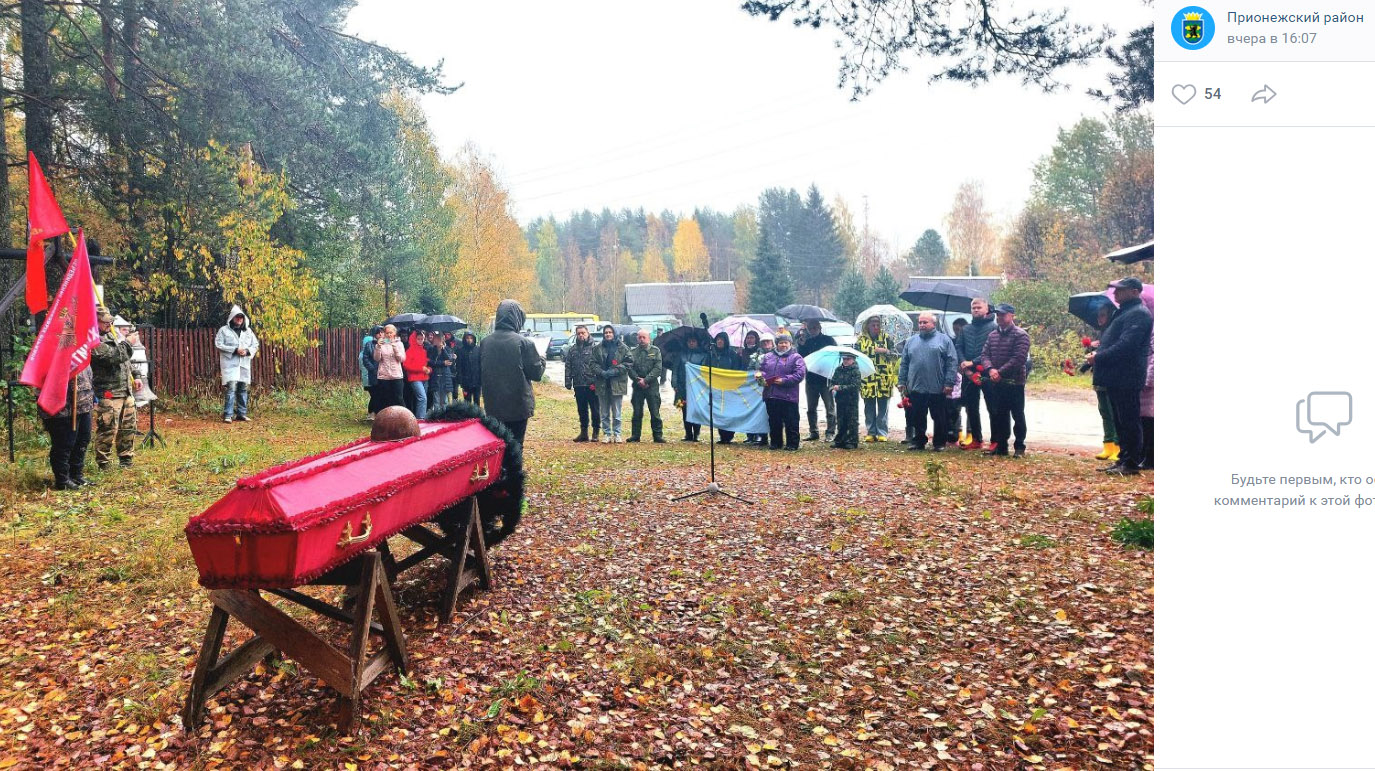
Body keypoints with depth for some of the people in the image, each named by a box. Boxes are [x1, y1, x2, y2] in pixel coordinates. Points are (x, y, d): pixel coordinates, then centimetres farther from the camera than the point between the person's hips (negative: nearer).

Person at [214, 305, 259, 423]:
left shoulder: (248, 331, 14)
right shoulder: (224, 330, 2)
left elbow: (255, 345, 15)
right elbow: (219, 344, -6)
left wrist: (247, 351, -6)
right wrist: (235, 350, -14)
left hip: (244, 365, 5)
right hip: (230, 364, -4)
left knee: (243, 389, 7)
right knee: (231, 388, -12)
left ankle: (242, 413, 16)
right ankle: (228, 415, -10)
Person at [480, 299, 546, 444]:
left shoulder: (485, 342, -1)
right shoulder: (523, 343, -14)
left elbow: (479, 372, 9)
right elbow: (536, 373, -8)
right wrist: (541, 359, 12)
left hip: (493, 406, 4)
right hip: (518, 405, -4)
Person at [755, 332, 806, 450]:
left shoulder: (796, 358, -1)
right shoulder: (768, 356, 14)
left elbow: (799, 375, -10)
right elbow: (761, 369, 18)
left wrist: (784, 380, -17)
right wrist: (761, 376, -5)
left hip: (788, 396, -4)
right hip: (770, 395, 5)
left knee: (791, 422, -1)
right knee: (774, 421, 13)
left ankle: (792, 444, 8)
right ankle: (775, 442, 23)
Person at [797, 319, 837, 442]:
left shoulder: (828, 340, 1)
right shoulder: (806, 342, 11)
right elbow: (800, 357, 3)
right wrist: (801, 345, -10)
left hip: (826, 378, -4)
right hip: (811, 378, 4)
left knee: (830, 407, -2)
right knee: (811, 408, 8)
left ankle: (830, 432, 2)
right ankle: (813, 432, 15)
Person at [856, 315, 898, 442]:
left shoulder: (887, 338, 5)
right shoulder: (861, 339, 7)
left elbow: (896, 355, 4)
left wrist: (886, 351, -14)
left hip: (883, 378, -1)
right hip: (867, 378, 1)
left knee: (883, 408, 3)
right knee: (869, 408, 6)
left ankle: (882, 433, 10)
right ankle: (870, 433, 14)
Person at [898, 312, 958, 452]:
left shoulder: (944, 339, 2)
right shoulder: (911, 341, 13)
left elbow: (952, 363, -3)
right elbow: (904, 363, 14)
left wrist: (949, 383, -11)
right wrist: (902, 381, 6)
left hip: (937, 389, -3)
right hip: (915, 388, 3)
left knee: (939, 418, 4)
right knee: (917, 419, 8)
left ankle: (939, 443, 14)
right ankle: (918, 441, 19)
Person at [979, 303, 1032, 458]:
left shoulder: (1021, 335, -7)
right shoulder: (992, 335, 13)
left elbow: (1019, 358, -17)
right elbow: (985, 354, 8)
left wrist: (1001, 372, -20)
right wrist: (990, 369, -13)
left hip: (1015, 383, -6)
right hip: (995, 383, 6)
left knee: (1018, 416, 2)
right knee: (997, 415, 10)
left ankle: (1019, 447, 10)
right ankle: (999, 446, 19)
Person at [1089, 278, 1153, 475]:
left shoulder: (1138, 314, -14)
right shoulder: (1125, 311, 20)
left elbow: (1126, 345, -24)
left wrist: (1099, 357, -18)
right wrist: (1100, 348, 9)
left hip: (1126, 378, -10)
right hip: (1117, 378, 10)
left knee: (1129, 421, -5)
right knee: (1120, 421, 14)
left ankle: (1131, 463, -1)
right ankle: (1123, 459, 21)